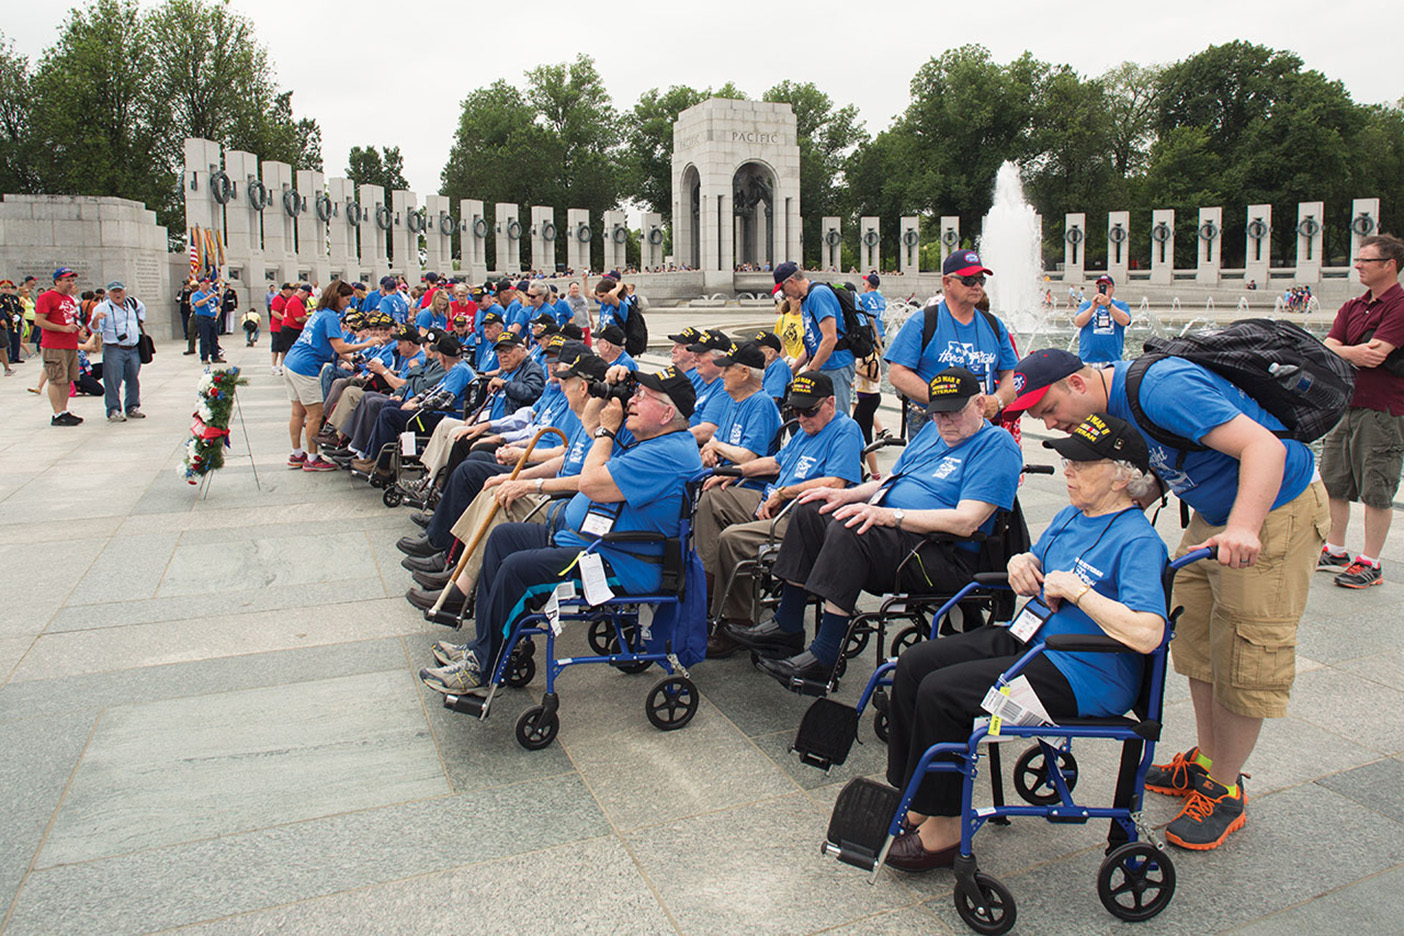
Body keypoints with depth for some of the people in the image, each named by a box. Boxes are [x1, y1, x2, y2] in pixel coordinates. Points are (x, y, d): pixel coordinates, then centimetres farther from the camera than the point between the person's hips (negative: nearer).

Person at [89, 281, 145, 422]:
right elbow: (96, 329, -10)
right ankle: (113, 411, -3)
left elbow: (142, 308, 36)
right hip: (113, 350, -5)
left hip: (133, 350, 5)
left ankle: (132, 408, 21)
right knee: (113, 382, -7)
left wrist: (140, 321, 24)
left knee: (133, 380, 10)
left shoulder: (133, 303, 11)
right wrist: (96, 319, -29)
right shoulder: (103, 308, -4)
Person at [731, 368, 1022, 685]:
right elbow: (891, 480, 25)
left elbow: (965, 522, -22)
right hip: (897, 528, 10)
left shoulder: (997, 445, -10)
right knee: (809, 511, 2)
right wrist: (846, 495, 6)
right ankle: (787, 627, 3)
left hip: (946, 555, -10)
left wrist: (887, 515, -26)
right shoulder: (933, 431, 19)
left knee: (848, 531, -32)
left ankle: (822, 658, -28)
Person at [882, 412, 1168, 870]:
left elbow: (1146, 634, -30)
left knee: (941, 691, -22)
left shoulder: (1138, 541, -17)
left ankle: (942, 830, -6)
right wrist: (1021, 562, 2)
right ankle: (912, 801, 4)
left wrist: (1074, 589, -23)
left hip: (1080, 675, -10)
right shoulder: (1071, 515, 11)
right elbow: (1034, 567, 27)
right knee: (914, 663, -3)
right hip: (1028, 639, 10)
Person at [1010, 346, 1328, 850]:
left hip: (1275, 511, -9)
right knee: (1196, 642, 14)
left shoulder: (1162, 389, -29)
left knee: (1243, 655, -3)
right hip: (1215, 515, 9)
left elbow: (1264, 447, -35)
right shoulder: (1114, 400, 0)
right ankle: (1206, 761, 30)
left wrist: (1242, 530, -48)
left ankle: (1223, 792, 11)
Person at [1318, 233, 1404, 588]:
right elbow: (1328, 348, 2)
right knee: (1334, 484, 13)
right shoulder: (1351, 308, 13)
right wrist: (1356, 353, -16)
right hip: (1345, 405, 8)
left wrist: (1340, 353, -7)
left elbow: (1375, 353, -21)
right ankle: (1335, 551, 26)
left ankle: (1370, 562, 9)